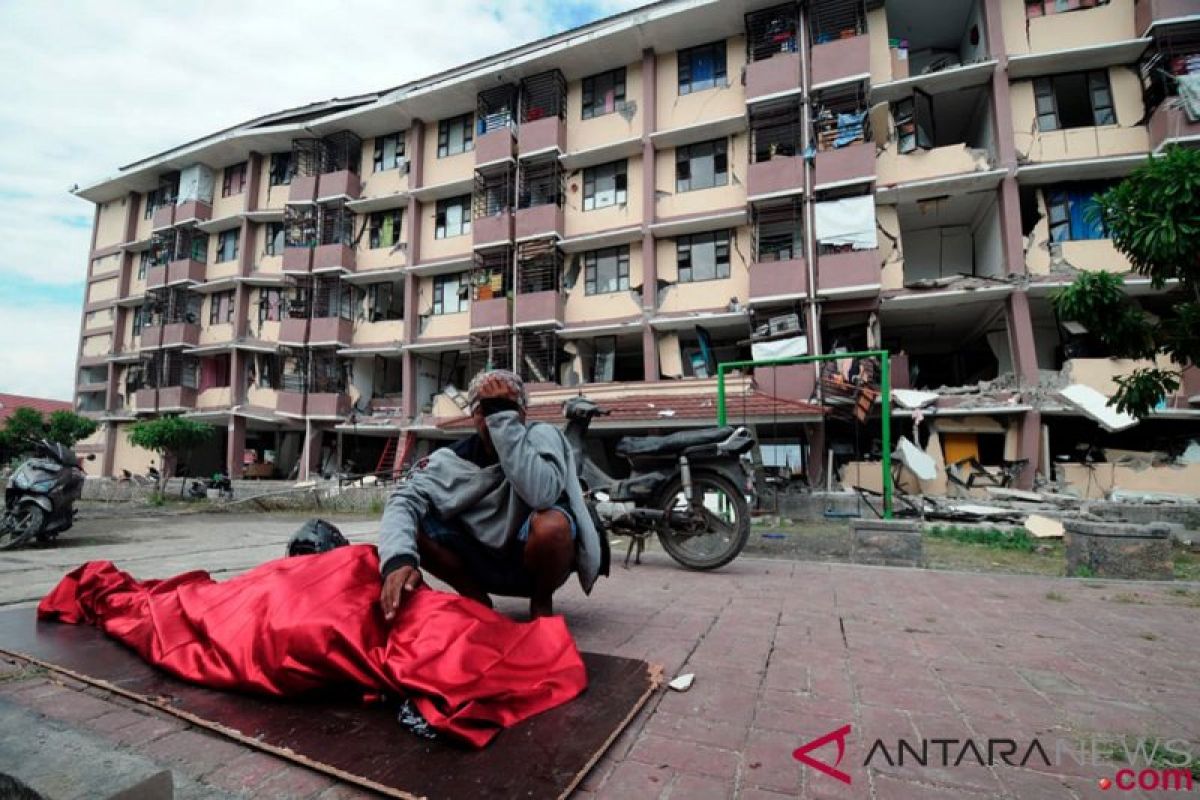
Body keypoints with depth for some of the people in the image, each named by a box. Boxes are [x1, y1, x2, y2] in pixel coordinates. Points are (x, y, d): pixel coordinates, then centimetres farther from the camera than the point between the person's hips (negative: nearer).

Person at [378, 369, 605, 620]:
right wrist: (399, 559, -44)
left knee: (552, 524, -37)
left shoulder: (541, 435, -19)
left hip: (535, 561, -3)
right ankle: (476, 599, 5)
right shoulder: (453, 458, -10)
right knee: (411, 526, -16)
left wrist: (504, 417, -37)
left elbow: (541, 495, -39)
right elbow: (404, 499, -23)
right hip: (484, 565, 3)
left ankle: (541, 603, -5)